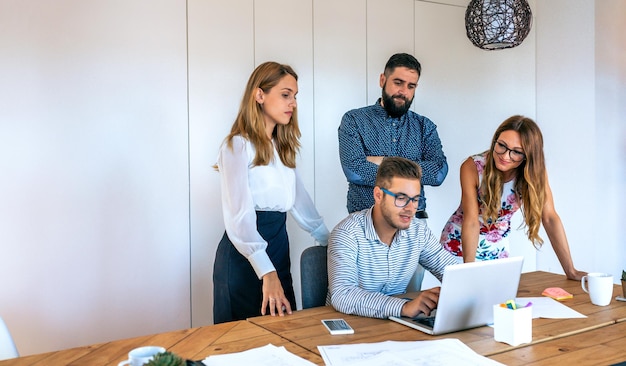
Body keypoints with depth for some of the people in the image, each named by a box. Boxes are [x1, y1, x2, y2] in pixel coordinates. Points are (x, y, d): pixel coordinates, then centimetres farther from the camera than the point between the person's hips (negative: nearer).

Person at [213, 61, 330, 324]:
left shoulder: (282, 147, 13)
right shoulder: (238, 146, -12)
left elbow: (299, 197, 18)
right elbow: (238, 216, -21)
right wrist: (267, 273, -29)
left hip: (278, 245, 8)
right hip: (245, 254, -7)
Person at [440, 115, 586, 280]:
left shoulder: (535, 172, -17)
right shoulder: (473, 167, -24)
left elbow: (550, 218, -16)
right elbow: (471, 221, -27)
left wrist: (571, 271, -19)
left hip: (497, 251, 3)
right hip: (460, 244, -2)